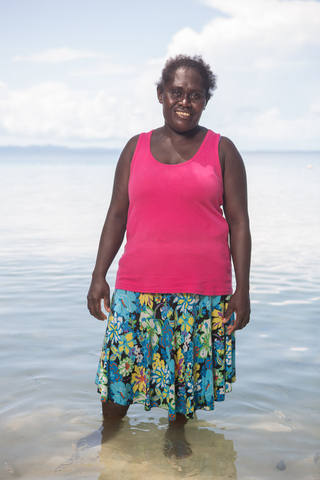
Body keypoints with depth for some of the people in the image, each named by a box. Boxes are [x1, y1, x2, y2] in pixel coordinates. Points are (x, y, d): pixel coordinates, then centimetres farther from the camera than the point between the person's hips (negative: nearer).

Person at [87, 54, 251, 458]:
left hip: (204, 289, -1)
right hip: (138, 286, 2)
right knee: (122, 365, 8)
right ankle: (110, 434, 35)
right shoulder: (136, 148, 7)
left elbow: (238, 222, 0)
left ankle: (176, 432, 37)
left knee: (189, 367, 10)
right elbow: (117, 215, 9)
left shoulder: (222, 151, 2)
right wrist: (98, 275, 3)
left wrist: (242, 289, -4)